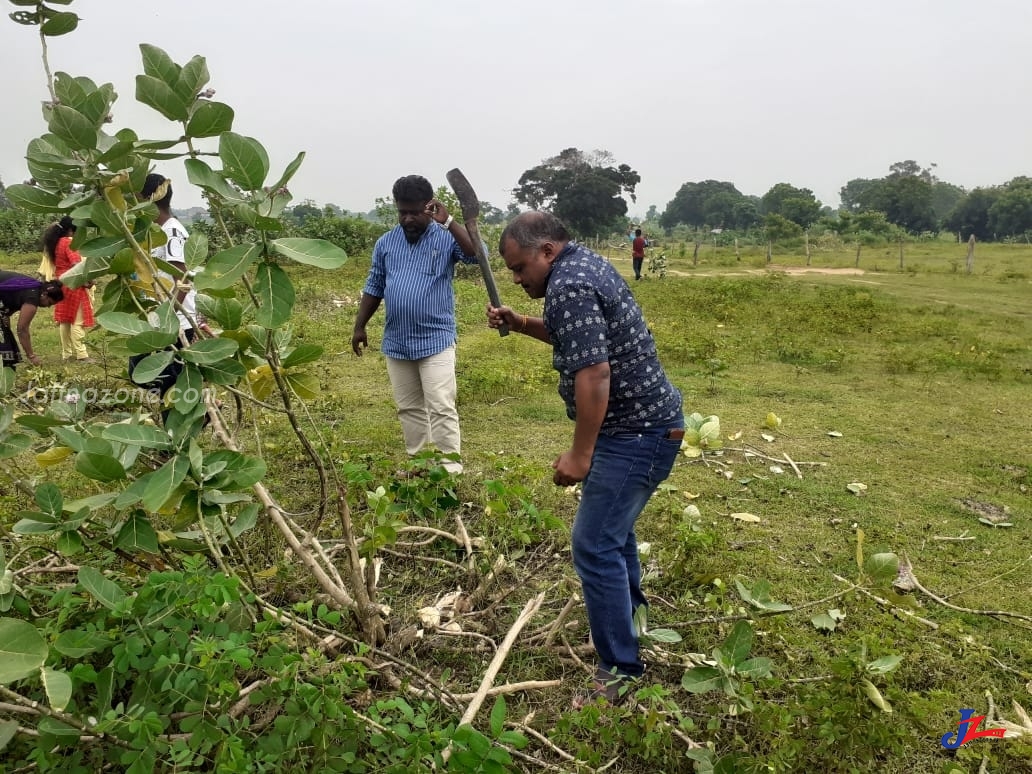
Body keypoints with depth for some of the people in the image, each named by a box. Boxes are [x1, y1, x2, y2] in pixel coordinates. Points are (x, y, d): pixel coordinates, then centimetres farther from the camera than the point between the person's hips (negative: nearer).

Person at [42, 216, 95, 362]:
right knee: (78, 320, -7)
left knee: (64, 320, 11)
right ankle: (81, 354, -7)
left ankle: (67, 353, 17)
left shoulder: (55, 243, 11)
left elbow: (53, 265, 12)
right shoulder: (69, 242, -14)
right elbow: (76, 265, -24)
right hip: (73, 285, -9)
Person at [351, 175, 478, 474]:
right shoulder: (385, 243, 7)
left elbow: (477, 254, -25)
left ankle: (450, 467, 3)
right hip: (396, 342, 5)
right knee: (408, 408, 14)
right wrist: (360, 326, 13)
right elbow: (374, 287, 14)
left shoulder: (446, 238, -6)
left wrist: (448, 221, -28)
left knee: (441, 408, -6)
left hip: (435, 340, -5)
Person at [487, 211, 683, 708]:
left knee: (594, 544, -7)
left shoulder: (567, 286, -21)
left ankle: (620, 669, 5)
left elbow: (593, 373, -28)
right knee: (611, 522, 27)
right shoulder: (583, 262, 12)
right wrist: (519, 324, 13)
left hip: (636, 431, -11)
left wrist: (580, 454, -22)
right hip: (643, 421, 11)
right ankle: (629, 608, 48)